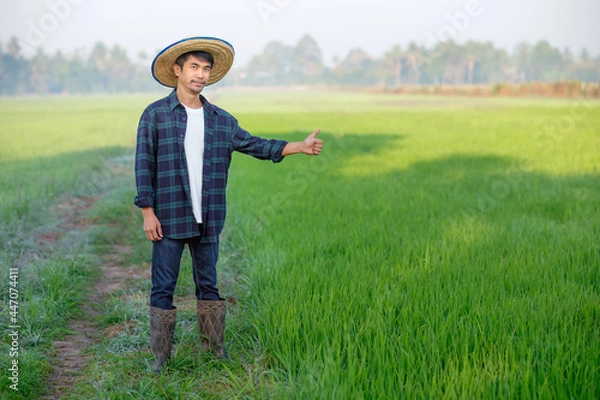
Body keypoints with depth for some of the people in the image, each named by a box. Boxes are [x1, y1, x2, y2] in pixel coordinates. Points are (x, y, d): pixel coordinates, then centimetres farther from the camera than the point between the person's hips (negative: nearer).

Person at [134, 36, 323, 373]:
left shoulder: (221, 119, 8)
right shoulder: (155, 115, -3)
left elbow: (253, 144, 8)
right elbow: (144, 166, -4)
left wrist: (299, 147, 0)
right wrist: (148, 212, -9)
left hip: (208, 220, 4)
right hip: (169, 219, -3)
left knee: (209, 285, 14)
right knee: (163, 289, 4)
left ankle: (215, 348, 26)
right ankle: (161, 356, 15)